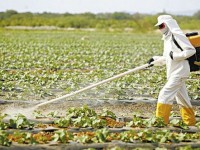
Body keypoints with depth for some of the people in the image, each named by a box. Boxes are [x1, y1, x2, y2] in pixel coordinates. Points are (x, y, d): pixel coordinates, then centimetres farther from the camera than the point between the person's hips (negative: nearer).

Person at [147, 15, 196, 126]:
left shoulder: (177, 35, -12)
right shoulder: (167, 38, 17)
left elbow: (191, 50, -17)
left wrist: (175, 55, -19)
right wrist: (155, 59, 7)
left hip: (179, 72, -10)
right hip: (173, 72, 10)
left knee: (165, 94, -13)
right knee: (182, 98, 14)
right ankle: (190, 122, 22)